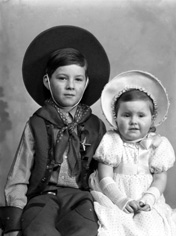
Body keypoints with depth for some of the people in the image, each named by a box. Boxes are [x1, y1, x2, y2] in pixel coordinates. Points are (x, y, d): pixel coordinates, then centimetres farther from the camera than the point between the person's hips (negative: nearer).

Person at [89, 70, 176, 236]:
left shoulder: (158, 144, 5)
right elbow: (105, 179, -6)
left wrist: (149, 198, -18)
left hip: (148, 205, 3)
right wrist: (121, 200, -20)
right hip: (114, 200, -2)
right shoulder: (111, 142, -1)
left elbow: (160, 178, 2)